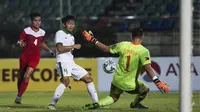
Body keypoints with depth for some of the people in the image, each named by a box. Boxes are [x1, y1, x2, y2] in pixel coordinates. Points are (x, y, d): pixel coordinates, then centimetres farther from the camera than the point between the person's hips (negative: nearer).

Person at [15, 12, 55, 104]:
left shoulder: (42, 32, 5)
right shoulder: (26, 31, -8)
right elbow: (19, 42, -12)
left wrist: (49, 50, 13)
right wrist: (20, 43, -34)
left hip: (35, 57, 1)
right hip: (25, 56, -1)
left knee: (27, 76, -14)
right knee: (21, 76, 9)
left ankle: (19, 96, -12)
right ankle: (19, 93, 30)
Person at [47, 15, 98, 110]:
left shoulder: (71, 36, 23)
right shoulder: (60, 33, -2)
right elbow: (60, 48, -17)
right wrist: (73, 46, -11)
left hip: (71, 63, 9)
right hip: (62, 62, -9)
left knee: (88, 78, 8)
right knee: (66, 81, -33)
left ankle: (96, 102, 13)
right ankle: (53, 103, -34)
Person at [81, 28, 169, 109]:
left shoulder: (123, 45, -4)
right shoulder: (143, 51, -15)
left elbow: (106, 49, 4)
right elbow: (147, 68, -24)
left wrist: (93, 40, 15)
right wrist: (157, 82, -27)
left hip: (117, 80, 4)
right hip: (130, 85, -3)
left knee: (113, 98, 21)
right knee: (145, 90, 24)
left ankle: (97, 104, -4)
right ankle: (135, 104, 45)